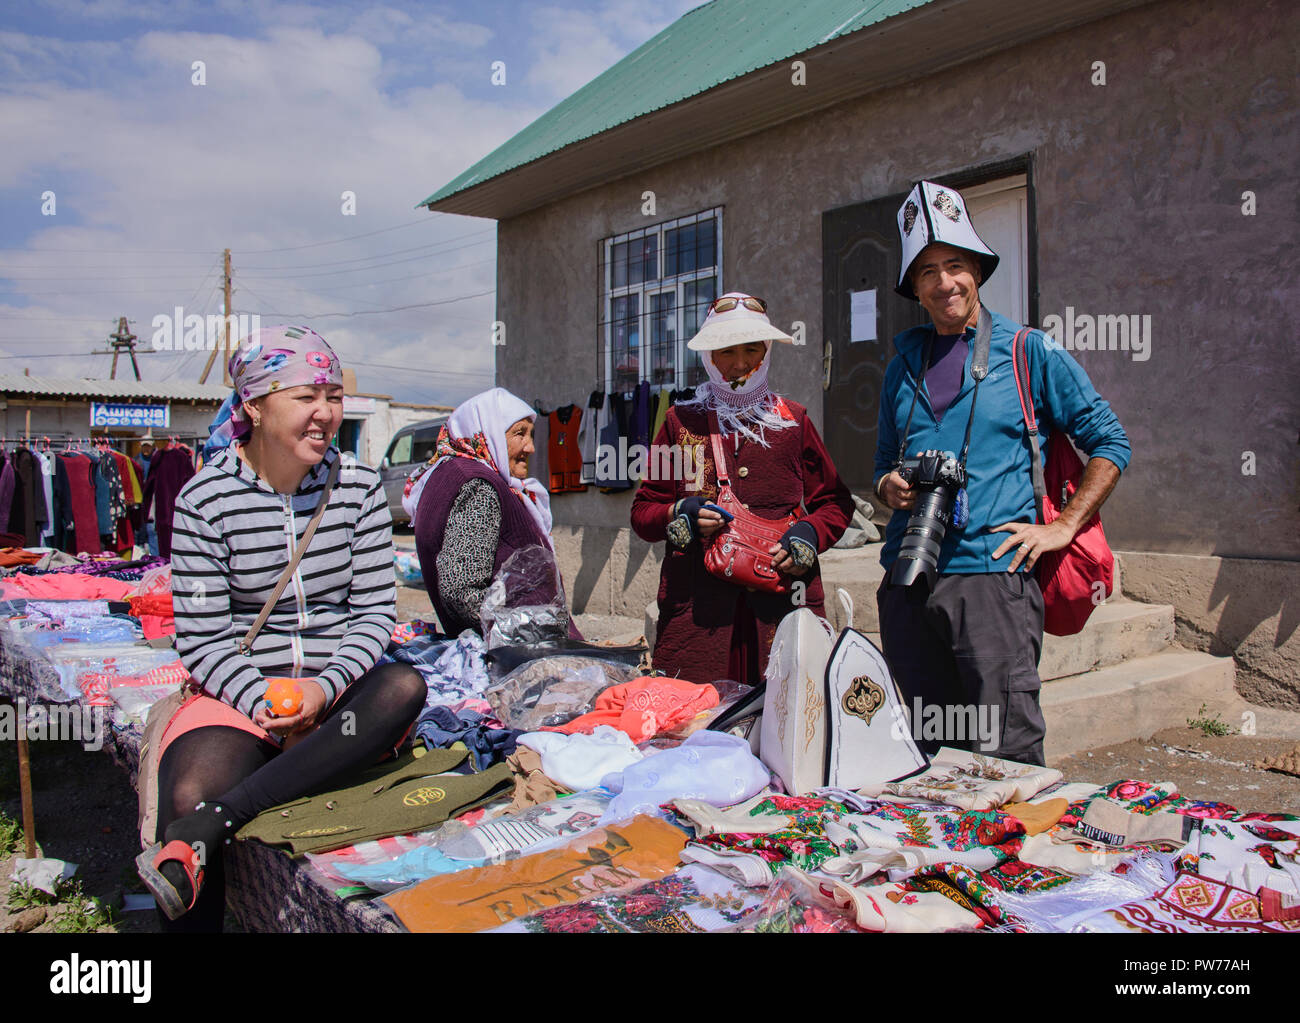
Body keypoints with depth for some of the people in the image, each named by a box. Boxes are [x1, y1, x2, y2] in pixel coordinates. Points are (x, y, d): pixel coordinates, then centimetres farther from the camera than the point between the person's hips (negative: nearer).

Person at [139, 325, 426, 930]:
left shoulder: (359, 487, 2)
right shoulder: (205, 500, -4)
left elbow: (376, 609, 0)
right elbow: (201, 638, -4)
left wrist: (326, 686, -17)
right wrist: (265, 706, -19)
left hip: (338, 684, 2)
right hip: (240, 691, -2)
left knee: (405, 687, -32)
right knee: (186, 798, -31)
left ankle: (207, 828, -35)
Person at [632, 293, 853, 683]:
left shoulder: (794, 420, 14)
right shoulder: (681, 421, 12)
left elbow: (836, 502, 17)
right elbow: (643, 511, 14)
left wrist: (808, 534, -3)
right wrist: (680, 515, -7)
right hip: (697, 603, 0)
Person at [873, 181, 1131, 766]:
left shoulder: (1028, 351, 4)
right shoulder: (904, 365, 15)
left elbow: (1109, 442, 6)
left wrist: (1064, 525, -3)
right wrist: (890, 487, 1)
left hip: (992, 572, -4)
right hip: (906, 581, 4)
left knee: (1006, 757, -4)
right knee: (928, 755, 12)